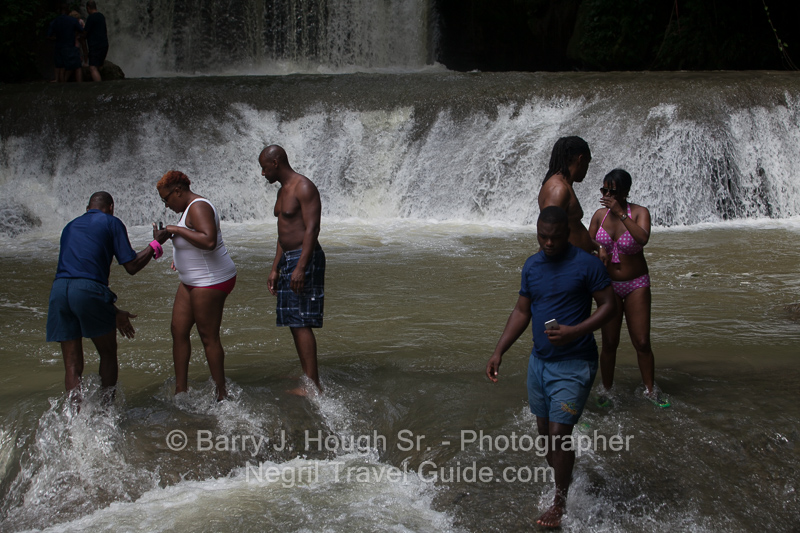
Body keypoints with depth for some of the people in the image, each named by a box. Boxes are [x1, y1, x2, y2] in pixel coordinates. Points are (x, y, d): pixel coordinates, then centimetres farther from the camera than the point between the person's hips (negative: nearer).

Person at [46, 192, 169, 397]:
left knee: (72, 364, 9)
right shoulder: (112, 223, 12)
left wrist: (113, 312, 31)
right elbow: (131, 266, 5)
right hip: (88, 290, -4)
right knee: (108, 354, 16)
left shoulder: (70, 226, 30)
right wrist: (156, 243, 22)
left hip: (59, 289, 5)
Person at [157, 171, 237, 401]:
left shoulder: (198, 208, -19)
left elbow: (209, 241, -34)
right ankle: (181, 389, 16)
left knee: (209, 337, -4)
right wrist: (180, 258, 17)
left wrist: (178, 230, -26)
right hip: (192, 280, 11)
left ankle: (221, 394, 6)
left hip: (211, 281, -11)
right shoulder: (190, 207, 14)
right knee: (178, 330, 10)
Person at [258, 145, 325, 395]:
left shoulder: (304, 188, -13)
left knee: (301, 323, -12)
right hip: (287, 259, 10)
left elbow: (312, 229, -20)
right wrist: (275, 268, 19)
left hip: (305, 258, -10)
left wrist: (300, 267, -26)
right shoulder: (283, 191, 18)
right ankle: (309, 381, 14)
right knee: (294, 322, 10)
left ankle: (313, 385, -12)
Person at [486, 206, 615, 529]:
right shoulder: (531, 266, 7)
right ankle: (557, 482, 27)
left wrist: (574, 331, -22)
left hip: (574, 364, -6)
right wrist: (498, 352, 6)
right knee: (544, 431, 11)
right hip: (539, 360, 6)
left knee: (560, 433, -8)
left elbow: (608, 306, -9)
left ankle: (561, 503, 6)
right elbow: (521, 312, 14)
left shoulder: (587, 265, -11)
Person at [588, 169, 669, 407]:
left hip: (636, 285, -2)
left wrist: (621, 213, -31)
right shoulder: (600, 215, 0)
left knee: (642, 342, -1)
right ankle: (606, 390, 16)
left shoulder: (639, 212, -10)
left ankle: (650, 390, 15)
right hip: (609, 285, 2)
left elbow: (643, 238, -30)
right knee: (609, 343, 2)